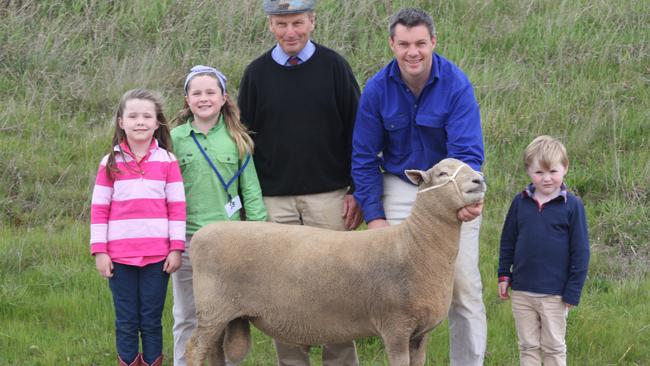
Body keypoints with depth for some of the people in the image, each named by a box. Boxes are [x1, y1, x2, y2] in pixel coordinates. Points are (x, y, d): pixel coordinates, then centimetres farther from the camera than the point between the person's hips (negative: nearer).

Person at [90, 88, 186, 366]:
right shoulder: (110, 164, 3)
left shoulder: (167, 162, 2)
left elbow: (177, 207, 2)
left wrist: (176, 248, -3)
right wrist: (99, 251, -2)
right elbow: (99, 209, 3)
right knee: (126, 323, 5)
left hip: (157, 257, 0)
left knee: (152, 322, 5)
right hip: (120, 257, 0)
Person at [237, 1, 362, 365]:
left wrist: (356, 191, -2)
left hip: (328, 197, -1)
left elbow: (356, 131, 4)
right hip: (274, 201, 1)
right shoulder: (257, 74, 7)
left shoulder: (333, 66, 2)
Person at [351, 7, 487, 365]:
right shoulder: (378, 88, -12)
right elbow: (364, 157, -3)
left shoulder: (456, 85, -19)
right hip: (401, 190, 1)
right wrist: (374, 215, -9)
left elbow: (468, 152, -24)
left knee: (464, 288, -1)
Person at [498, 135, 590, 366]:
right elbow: (508, 241, 13)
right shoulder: (520, 202, 2)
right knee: (528, 346, 11)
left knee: (554, 347, 8)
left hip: (554, 294, -3)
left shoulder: (572, 206, -7)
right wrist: (504, 276, 7)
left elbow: (580, 252, -5)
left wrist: (573, 292, -7)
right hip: (522, 291, 3)